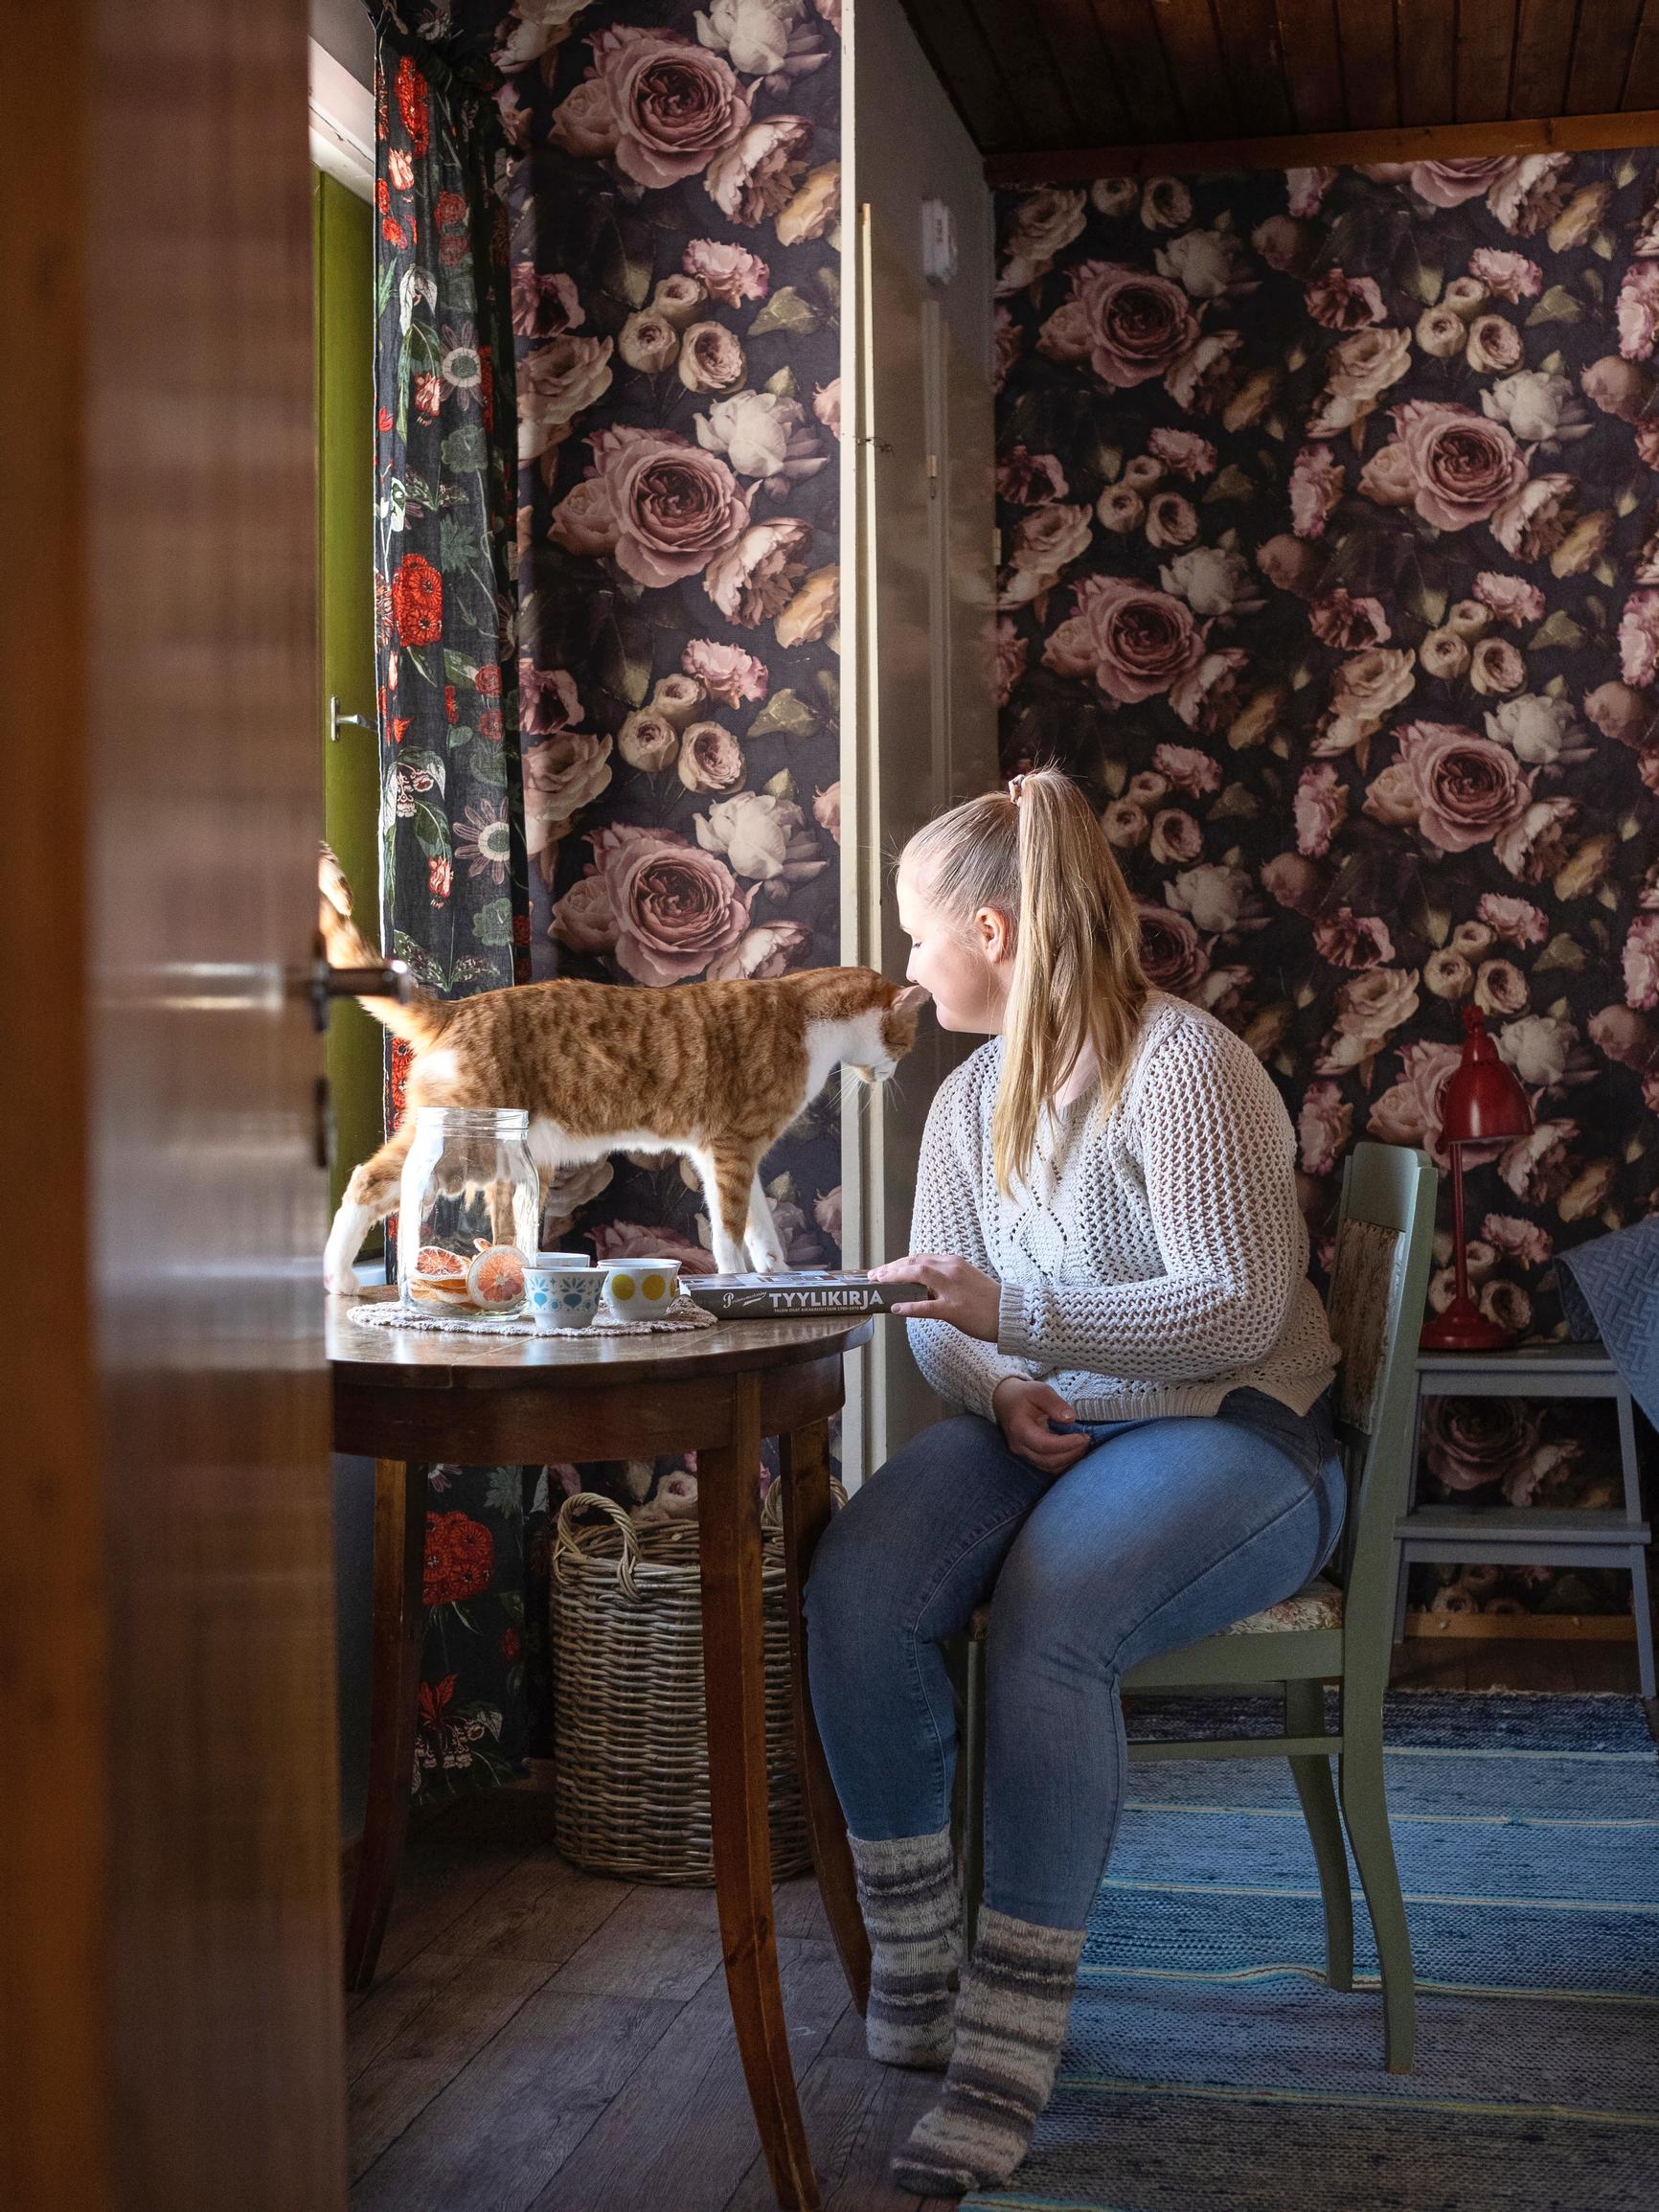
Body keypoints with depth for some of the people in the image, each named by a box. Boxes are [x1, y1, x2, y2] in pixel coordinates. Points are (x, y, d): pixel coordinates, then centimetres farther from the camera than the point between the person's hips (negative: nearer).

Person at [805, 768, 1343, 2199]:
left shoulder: (1185, 1068, -13)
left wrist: (1016, 1314, -25)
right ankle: (912, 1971, -9)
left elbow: (1238, 1310, -20)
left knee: (1048, 1615, -35)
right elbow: (943, 1324, 14)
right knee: (854, 1585, -23)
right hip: (1042, 1433, 6)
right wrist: (999, 1391, -9)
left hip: (1229, 1438, -6)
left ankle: (1010, 2053, -27)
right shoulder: (972, 1097, 12)